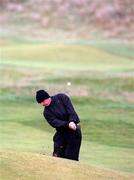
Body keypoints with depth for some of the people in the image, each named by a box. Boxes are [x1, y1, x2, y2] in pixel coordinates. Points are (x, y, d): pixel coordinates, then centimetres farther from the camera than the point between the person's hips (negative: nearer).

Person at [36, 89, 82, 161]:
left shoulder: (61, 97, -4)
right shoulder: (47, 112, 0)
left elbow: (71, 110, -14)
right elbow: (54, 122, -16)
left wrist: (72, 121, -30)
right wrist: (67, 124, -32)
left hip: (74, 129, -3)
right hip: (62, 132, 3)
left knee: (71, 155, -7)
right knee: (58, 154, 0)